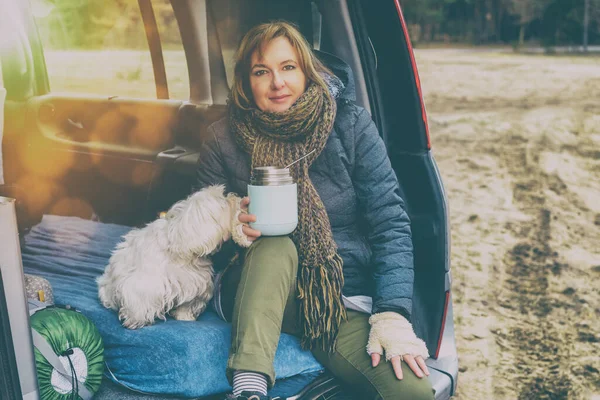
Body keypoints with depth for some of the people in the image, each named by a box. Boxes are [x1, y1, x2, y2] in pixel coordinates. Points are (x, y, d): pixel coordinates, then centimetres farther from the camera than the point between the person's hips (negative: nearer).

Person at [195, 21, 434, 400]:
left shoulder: (351, 125, -5)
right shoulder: (225, 137, -2)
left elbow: (390, 223, -8)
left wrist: (392, 315, -19)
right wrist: (232, 227, -18)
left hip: (345, 300, 0)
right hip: (255, 295, 0)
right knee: (275, 246, -34)